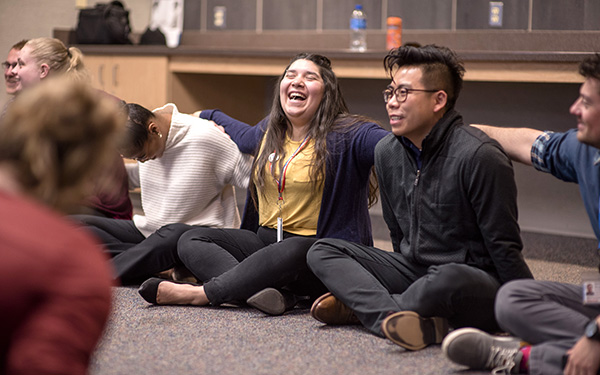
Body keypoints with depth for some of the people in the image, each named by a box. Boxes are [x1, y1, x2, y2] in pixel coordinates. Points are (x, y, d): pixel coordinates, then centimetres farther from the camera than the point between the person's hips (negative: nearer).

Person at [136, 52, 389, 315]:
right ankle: (277, 293, -38)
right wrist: (207, 116, 50)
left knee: (293, 250, -41)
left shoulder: (347, 134, -6)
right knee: (191, 240, -13)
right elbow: (244, 135, 39)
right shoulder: (269, 131, 15)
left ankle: (202, 293, -32)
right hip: (264, 240, 7)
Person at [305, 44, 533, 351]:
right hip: (414, 271, 7)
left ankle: (360, 305, -17)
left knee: (450, 279, -42)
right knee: (322, 251, -6)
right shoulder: (387, 152, 6)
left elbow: (504, 247, -14)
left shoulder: (478, 156, -16)